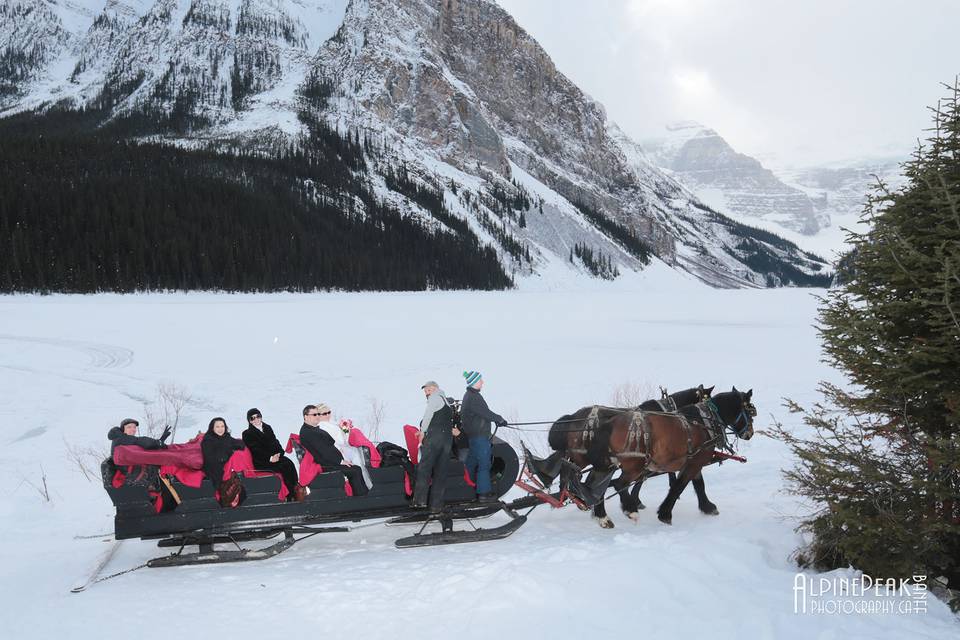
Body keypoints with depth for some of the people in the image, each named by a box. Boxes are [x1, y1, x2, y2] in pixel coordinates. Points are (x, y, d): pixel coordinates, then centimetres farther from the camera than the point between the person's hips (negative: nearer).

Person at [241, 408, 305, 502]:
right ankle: (291, 496, -27)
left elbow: (275, 442, 12)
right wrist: (270, 458, -17)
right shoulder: (247, 434, 4)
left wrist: (278, 453, -9)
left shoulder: (268, 428, 20)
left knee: (289, 463, -25)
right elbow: (256, 450, -6)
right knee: (284, 466, -27)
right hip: (260, 463, -5)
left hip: (275, 457, 5)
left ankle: (296, 489, -27)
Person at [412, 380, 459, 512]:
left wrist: (422, 432, 6)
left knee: (424, 468, -10)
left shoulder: (435, 397, 3)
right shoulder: (447, 403, 29)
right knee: (440, 472, 4)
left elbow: (427, 416, -3)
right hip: (448, 438, 8)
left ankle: (420, 500, -19)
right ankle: (436, 505, 1)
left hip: (435, 436, -8)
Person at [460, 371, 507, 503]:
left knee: (472, 461, 17)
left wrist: (496, 419, 14)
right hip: (479, 435, -11)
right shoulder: (474, 398, -20)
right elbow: (486, 413, -20)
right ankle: (484, 493, 0)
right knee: (484, 464, -5)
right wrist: (500, 419, -8)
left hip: (472, 434, 11)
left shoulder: (469, 395, 14)